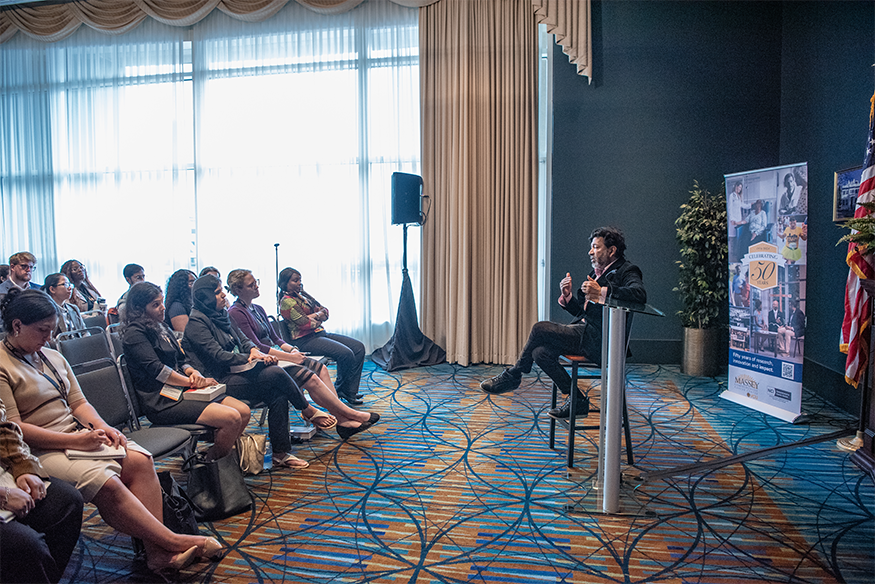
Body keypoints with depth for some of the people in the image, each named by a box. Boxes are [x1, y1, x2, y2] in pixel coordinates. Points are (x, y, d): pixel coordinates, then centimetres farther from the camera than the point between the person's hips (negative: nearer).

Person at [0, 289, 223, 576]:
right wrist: (75, 441, -18)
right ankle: (174, 542, -20)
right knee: (106, 483, -30)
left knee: (140, 460, -19)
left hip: (79, 435, 7)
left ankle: (156, 551, -23)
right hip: (41, 451, -7)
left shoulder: (53, 357, 18)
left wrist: (102, 426, -3)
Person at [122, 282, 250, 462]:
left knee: (244, 411, -5)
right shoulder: (134, 333, -8)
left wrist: (193, 372, -3)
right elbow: (156, 369, -17)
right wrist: (192, 382, -14)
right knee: (231, 418, -23)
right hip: (162, 401, -9)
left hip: (180, 391, 9)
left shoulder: (161, 327, 19)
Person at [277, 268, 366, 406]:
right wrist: (319, 320, 3)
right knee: (346, 354, -26)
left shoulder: (302, 296, 18)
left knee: (358, 348, -4)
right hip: (305, 340, -9)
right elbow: (305, 323, -17)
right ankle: (340, 391, -4)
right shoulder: (287, 301, -10)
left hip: (320, 333, 10)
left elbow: (324, 311, 14)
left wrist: (316, 315, -8)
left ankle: (350, 391, -5)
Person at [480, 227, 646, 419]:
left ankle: (513, 375, 3)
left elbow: (640, 294, -28)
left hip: (597, 339, -9)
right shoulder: (597, 272, 22)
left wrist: (601, 292, -33)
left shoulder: (626, 271, -5)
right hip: (583, 332, 9)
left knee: (541, 329, -17)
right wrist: (567, 296, 3)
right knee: (540, 352, -10)